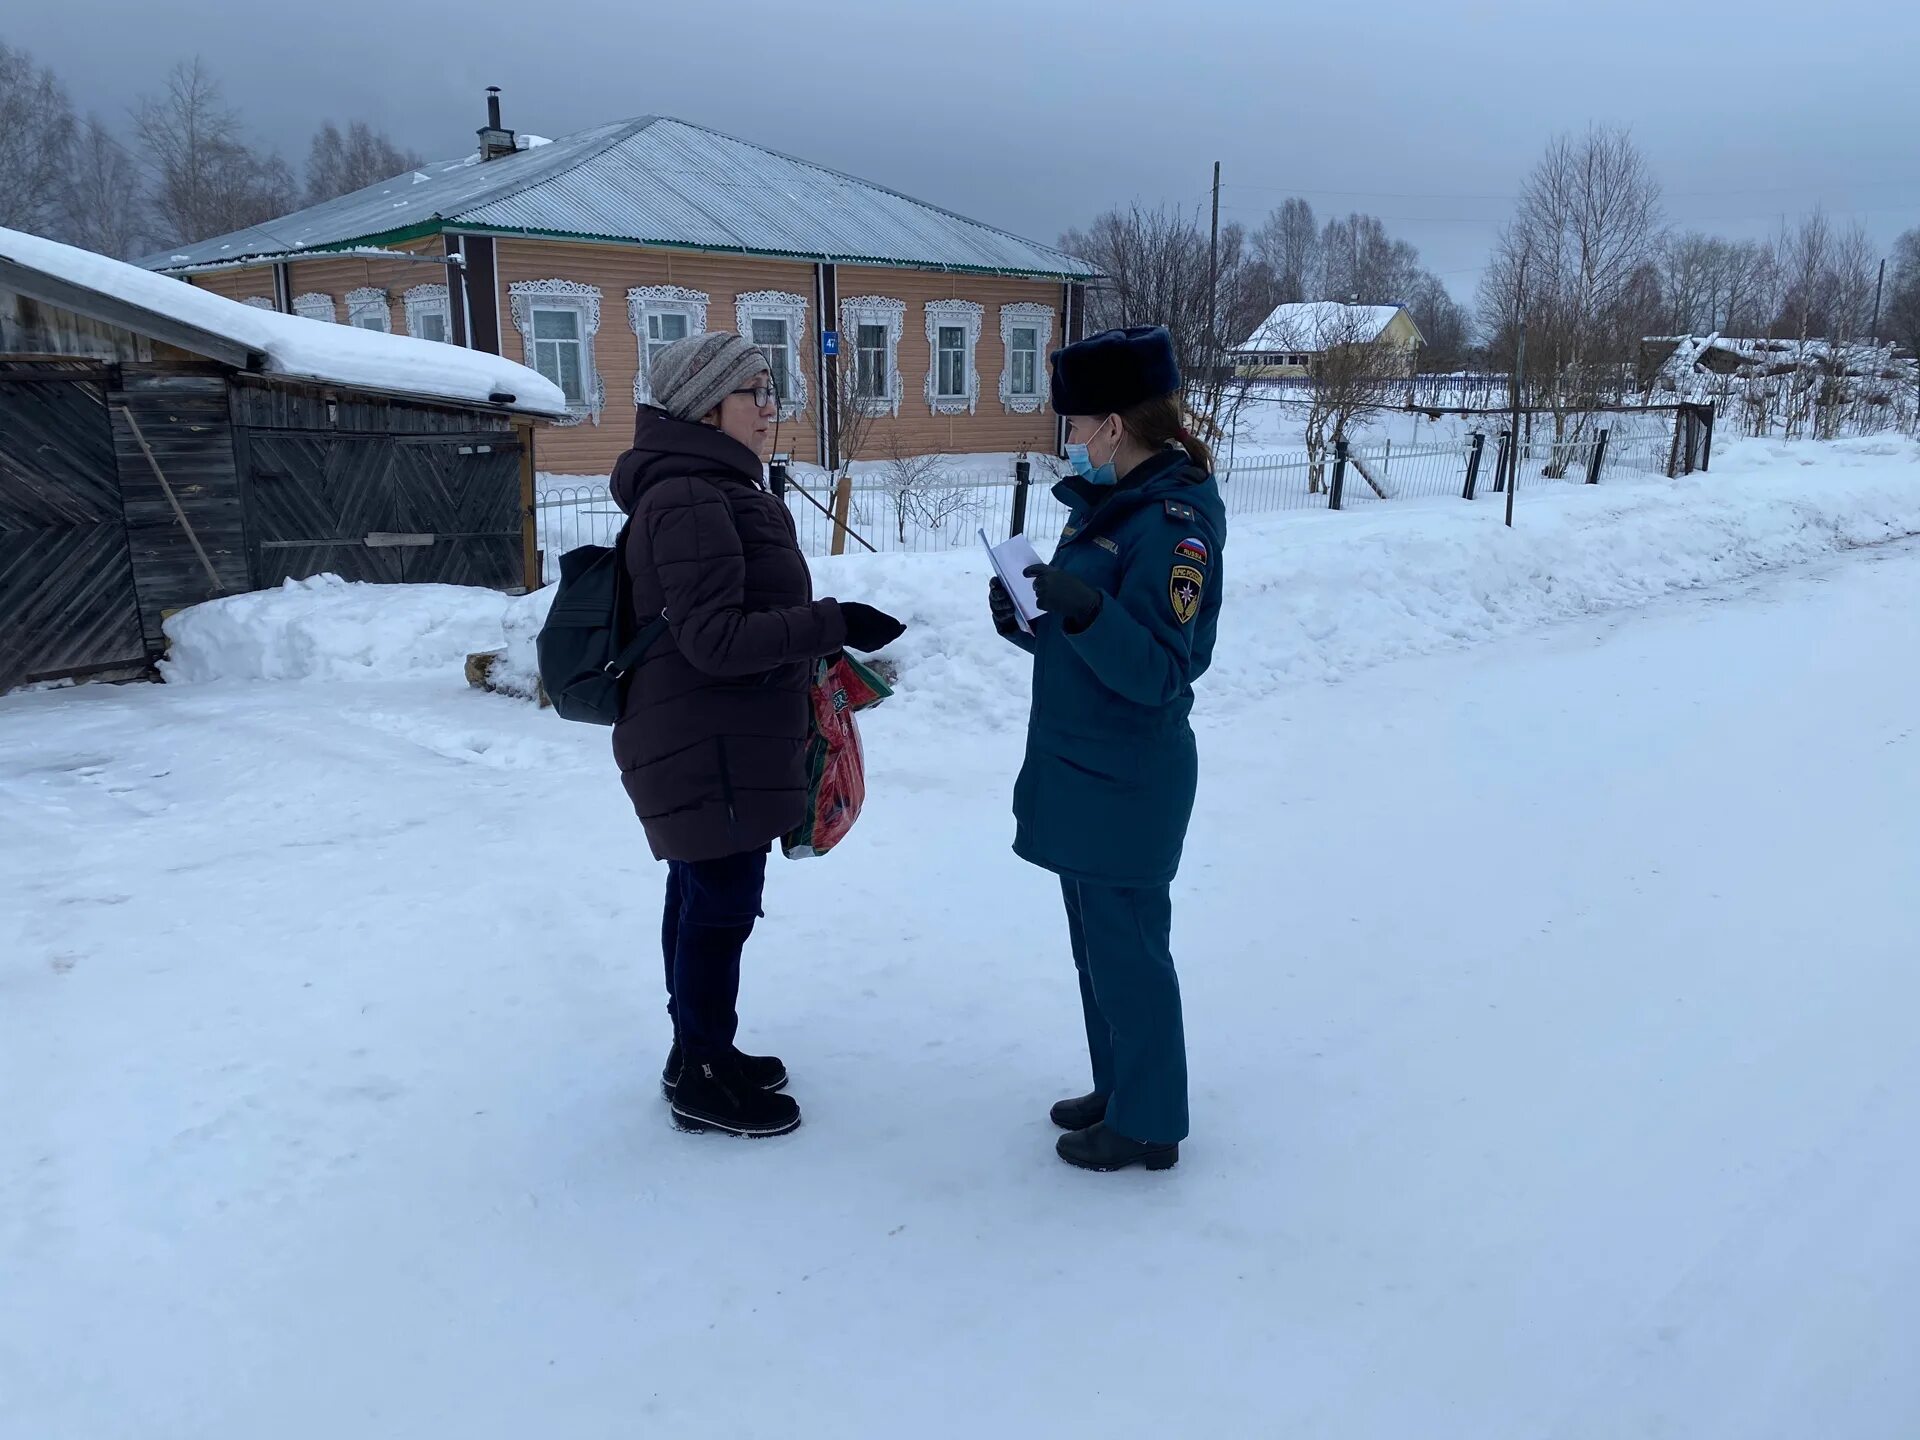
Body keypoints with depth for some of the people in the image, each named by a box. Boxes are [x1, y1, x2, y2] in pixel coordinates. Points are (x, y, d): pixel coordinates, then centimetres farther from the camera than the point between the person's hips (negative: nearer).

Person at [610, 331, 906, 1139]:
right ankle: (703, 1084, 15)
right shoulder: (689, 500, -20)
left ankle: (699, 1053, 32)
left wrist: (812, 649, 19)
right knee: (723, 906, 0)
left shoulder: (709, 489, 15)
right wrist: (832, 625, -23)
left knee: (701, 899, 18)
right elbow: (714, 637, -25)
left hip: (713, 745, 10)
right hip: (706, 752, -10)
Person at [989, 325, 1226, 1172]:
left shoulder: (1174, 521, -19)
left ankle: (1149, 1125, 19)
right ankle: (1118, 1091, 35)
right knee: (1098, 944, 19)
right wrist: (1032, 625, -1)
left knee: (1128, 951, 3)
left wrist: (1086, 611, -36)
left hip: (1126, 785, -9)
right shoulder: (1107, 504, 9)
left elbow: (1157, 675, -23)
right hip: (1083, 770, 9)